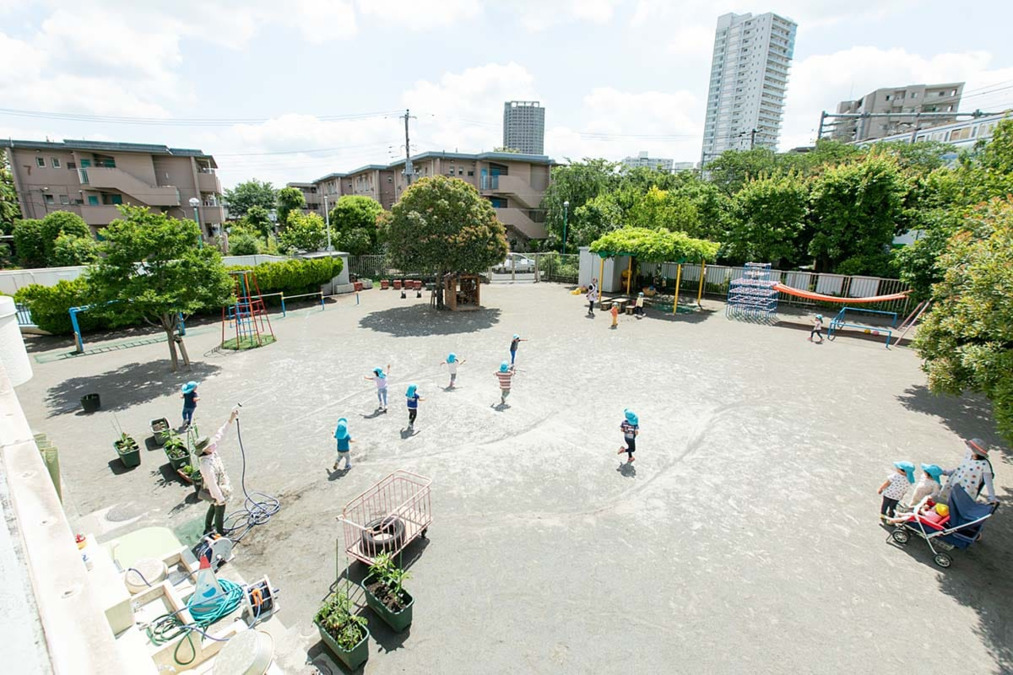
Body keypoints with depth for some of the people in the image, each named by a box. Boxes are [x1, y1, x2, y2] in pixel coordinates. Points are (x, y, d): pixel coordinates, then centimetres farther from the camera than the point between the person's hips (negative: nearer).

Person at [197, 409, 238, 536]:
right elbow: (212, 485, -30)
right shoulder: (206, 465, -39)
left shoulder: (212, 451, -17)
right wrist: (220, 499, -20)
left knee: (213, 508, 29)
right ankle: (220, 534, 39)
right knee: (219, 513, 16)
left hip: (221, 488, 8)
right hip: (218, 492, -8)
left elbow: (219, 434, -8)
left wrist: (231, 419, -13)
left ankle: (207, 529, 52)